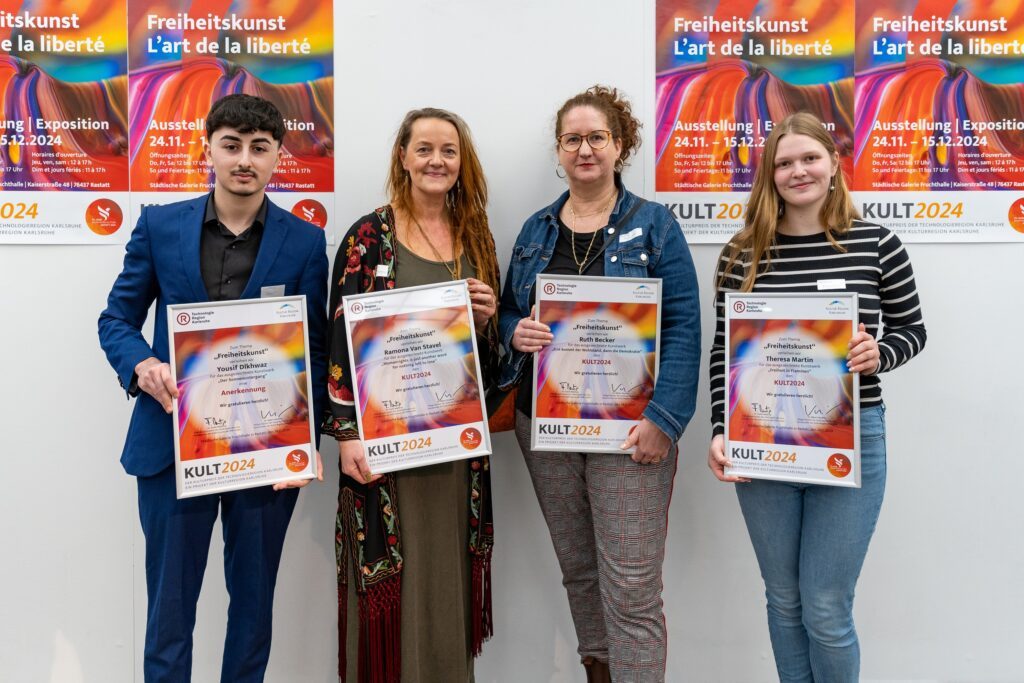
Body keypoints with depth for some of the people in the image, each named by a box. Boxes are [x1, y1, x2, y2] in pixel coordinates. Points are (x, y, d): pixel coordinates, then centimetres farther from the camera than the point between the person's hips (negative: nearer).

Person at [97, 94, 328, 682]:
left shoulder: (306, 242, 0)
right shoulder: (160, 226, 2)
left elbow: (315, 351, 1)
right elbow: (117, 318, 7)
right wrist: (142, 366, -15)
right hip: (173, 442, 1)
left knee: (253, 599, 15)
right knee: (170, 601, 12)